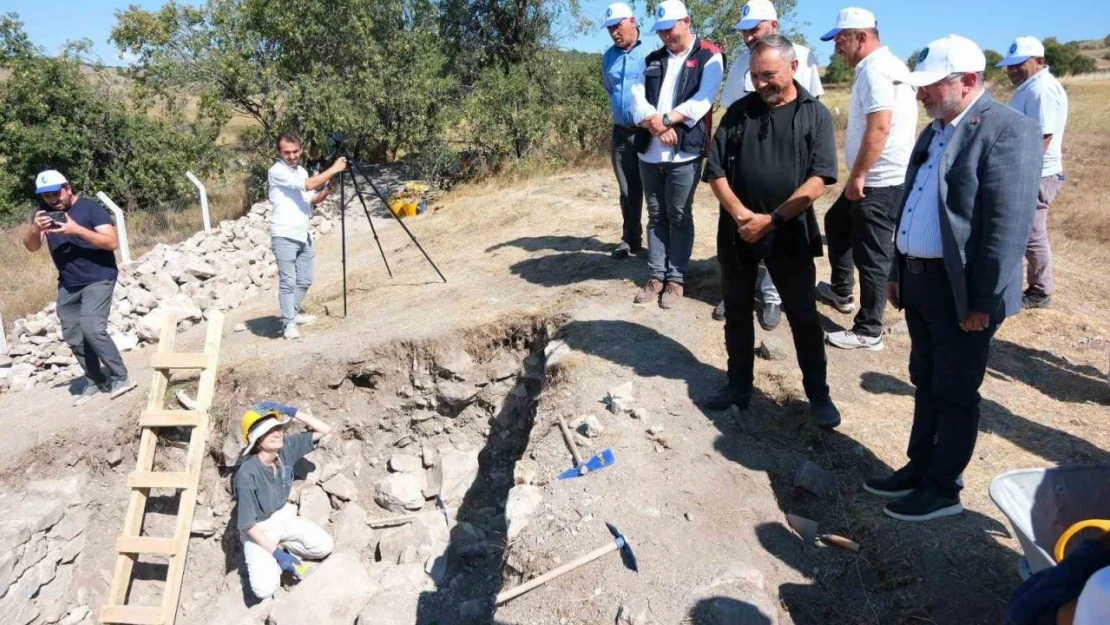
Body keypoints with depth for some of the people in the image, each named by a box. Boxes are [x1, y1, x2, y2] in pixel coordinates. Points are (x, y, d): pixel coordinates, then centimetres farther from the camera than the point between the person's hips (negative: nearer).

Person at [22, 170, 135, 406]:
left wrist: (77, 230, -29)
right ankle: (94, 381, 21)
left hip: (98, 279, -6)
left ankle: (120, 377, -10)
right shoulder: (42, 212, 5)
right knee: (73, 337, 7)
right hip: (68, 284, 6)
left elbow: (112, 242, -19)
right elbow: (31, 247, -1)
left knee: (92, 328, -20)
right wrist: (34, 229, -22)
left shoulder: (90, 208, -10)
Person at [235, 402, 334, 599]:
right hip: (259, 531, -5)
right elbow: (248, 525, -24)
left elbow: (324, 429, -15)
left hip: (284, 517, 5)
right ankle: (275, 557, 10)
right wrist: (277, 554, -27)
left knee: (324, 546, -16)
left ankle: (282, 550, 7)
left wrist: (290, 411, -26)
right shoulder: (247, 474, -29)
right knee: (265, 589, -21)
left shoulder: (286, 448, -15)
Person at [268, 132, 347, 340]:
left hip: (303, 235, 8)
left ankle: (294, 312, 32)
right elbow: (308, 185, -21)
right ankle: (288, 324, 1)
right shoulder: (277, 171, -11)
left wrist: (328, 187, 0)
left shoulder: (301, 171, 15)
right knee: (288, 281, -6)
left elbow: (312, 200, 17)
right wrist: (333, 169, -15)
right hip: (284, 236, -8)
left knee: (305, 280, 15)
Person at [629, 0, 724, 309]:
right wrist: (656, 126, -14)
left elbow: (702, 101, -12)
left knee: (679, 217, 1)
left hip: (684, 153, -5)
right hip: (649, 152, 5)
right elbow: (637, 99, 3)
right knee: (656, 215, 10)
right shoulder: (652, 60, 15)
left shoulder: (709, 56, 1)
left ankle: (676, 278, 10)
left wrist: (665, 118, -16)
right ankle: (656, 275, 18)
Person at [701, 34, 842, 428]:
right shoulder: (739, 111, 5)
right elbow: (715, 171, 0)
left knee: (803, 317, 5)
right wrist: (739, 213, -15)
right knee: (736, 313, 12)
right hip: (737, 232, 3)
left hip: (790, 233, -3)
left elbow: (818, 180, -10)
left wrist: (772, 219, -18)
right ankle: (739, 386, 28)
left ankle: (818, 394, 20)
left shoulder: (816, 115, -1)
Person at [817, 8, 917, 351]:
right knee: (837, 224, 26)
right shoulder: (886, 64, 17)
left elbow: (879, 127, -26)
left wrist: (857, 175, -20)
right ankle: (841, 292, 40)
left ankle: (868, 332, 7)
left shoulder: (874, 69, -16)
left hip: (880, 181, -11)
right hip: (877, 178, 11)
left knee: (872, 256, -3)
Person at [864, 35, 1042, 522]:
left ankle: (943, 489, 21)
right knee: (926, 384, 18)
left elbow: (1009, 225, -19)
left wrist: (984, 300, -20)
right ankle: (919, 468, 33)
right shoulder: (934, 131, 13)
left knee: (955, 393, 6)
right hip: (920, 280, 8)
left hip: (962, 289, -8)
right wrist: (897, 272, 17)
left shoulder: (1007, 130, -14)